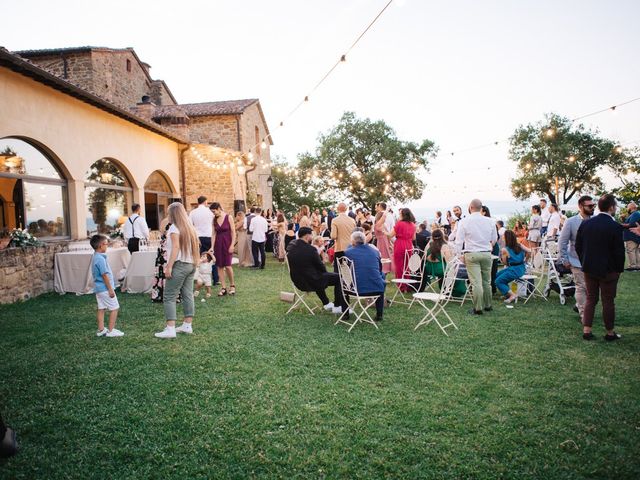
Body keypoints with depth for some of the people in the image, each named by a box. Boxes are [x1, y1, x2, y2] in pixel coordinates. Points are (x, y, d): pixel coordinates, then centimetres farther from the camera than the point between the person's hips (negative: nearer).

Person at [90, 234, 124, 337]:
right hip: (105, 288, -10)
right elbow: (104, 275, -21)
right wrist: (110, 289, -18)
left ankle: (101, 330, 19)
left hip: (98, 288, 10)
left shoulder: (95, 257, 11)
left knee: (101, 309, 13)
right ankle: (111, 330, 3)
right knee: (114, 308, -1)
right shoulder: (101, 259, -20)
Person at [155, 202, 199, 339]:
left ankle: (170, 329, -8)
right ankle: (187, 325, 15)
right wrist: (194, 262, 13)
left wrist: (169, 266, -17)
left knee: (169, 297, -5)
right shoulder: (189, 227, 14)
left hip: (179, 265, -8)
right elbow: (195, 247, 12)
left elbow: (175, 248, -17)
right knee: (188, 295, 11)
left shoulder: (174, 228, -8)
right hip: (191, 264, 8)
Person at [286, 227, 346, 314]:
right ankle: (337, 307, 15)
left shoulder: (291, 245, -3)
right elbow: (321, 267, -11)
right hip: (311, 282, -8)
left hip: (297, 282, 8)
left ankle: (326, 304, 44)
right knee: (338, 278, 7)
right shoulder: (311, 249, -25)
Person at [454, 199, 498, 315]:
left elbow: (459, 240, -6)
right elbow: (494, 239, 13)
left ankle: (478, 308, 0)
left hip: (471, 254, -3)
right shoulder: (490, 221, 2)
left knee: (476, 282, -3)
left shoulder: (464, 221, -7)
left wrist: (461, 253, 4)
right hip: (487, 253, 3)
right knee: (486, 281, 15)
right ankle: (487, 305, 25)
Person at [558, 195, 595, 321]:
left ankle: (579, 305, 33)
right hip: (577, 261, -3)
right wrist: (564, 260, -6)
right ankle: (583, 314, 15)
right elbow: (562, 242, -4)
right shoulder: (571, 222, -8)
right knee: (581, 287, 2)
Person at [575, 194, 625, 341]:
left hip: (589, 268, 4)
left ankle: (587, 330, 13)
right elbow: (619, 251, -14)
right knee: (608, 301, 8)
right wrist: (619, 269, 0)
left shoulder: (585, 223, -2)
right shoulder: (615, 227, -17)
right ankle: (610, 333, 20)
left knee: (590, 299, 13)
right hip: (608, 270, -4)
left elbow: (578, 246, 4)